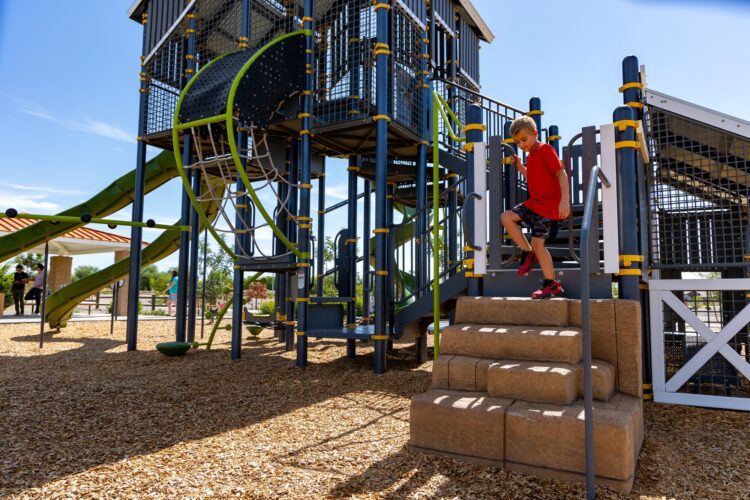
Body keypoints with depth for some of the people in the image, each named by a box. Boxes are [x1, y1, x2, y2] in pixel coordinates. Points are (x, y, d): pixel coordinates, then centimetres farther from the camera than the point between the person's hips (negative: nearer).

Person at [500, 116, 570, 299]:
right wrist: (520, 167, 12)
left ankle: (552, 284, 5)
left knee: (537, 242, -9)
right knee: (506, 217, -4)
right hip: (534, 202, 8)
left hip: (549, 205, -8)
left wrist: (565, 199, -29)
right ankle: (528, 253, 6)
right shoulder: (530, 156, 15)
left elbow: (561, 173, -18)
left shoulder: (546, 150, -10)